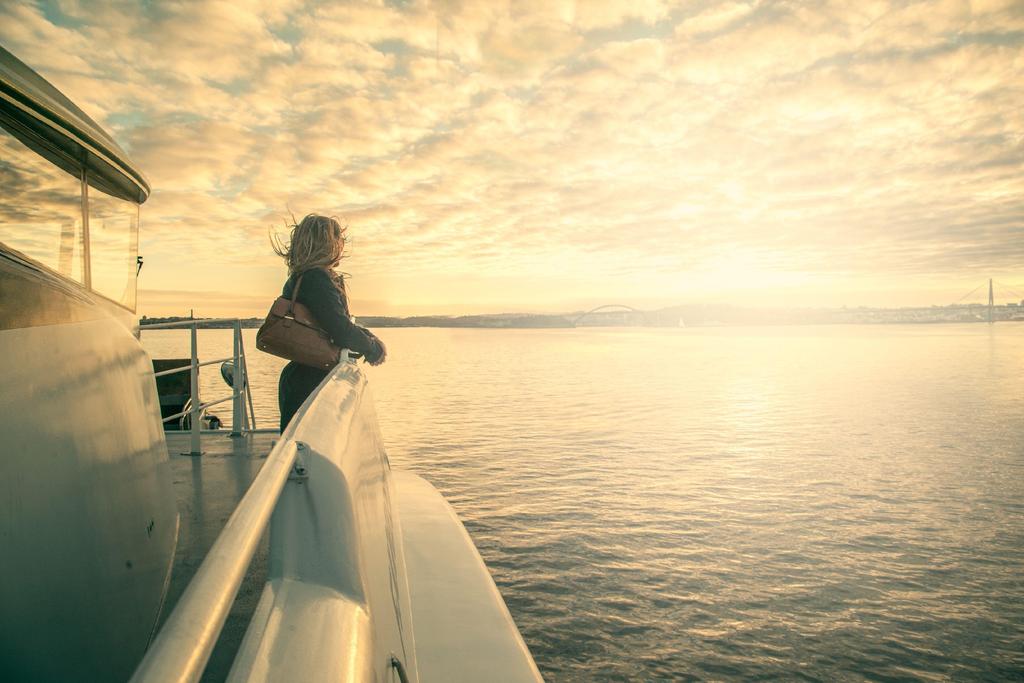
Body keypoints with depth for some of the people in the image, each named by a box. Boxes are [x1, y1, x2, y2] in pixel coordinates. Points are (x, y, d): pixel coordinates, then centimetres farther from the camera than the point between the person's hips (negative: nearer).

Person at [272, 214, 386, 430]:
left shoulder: (299, 279, 15)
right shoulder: (316, 279, -17)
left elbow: (334, 323, 20)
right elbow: (341, 330, -24)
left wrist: (369, 336, 5)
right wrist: (373, 348, -6)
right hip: (310, 386, -10)